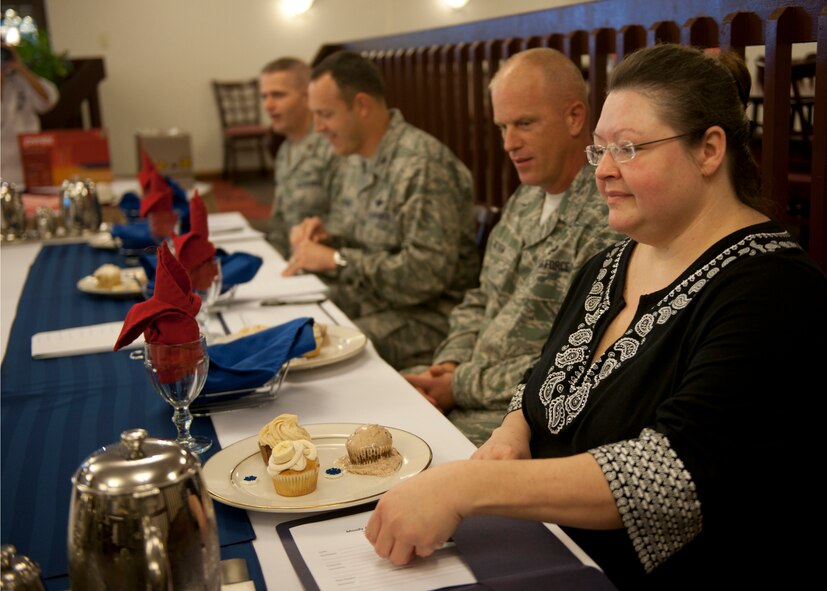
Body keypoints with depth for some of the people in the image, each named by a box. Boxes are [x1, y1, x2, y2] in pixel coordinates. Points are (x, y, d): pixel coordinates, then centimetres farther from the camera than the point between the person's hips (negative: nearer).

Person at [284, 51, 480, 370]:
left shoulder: (422, 164, -18)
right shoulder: (357, 159, 11)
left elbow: (428, 272, -25)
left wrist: (336, 259, -19)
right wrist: (325, 238, 0)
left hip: (419, 316, -8)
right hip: (358, 302, 8)